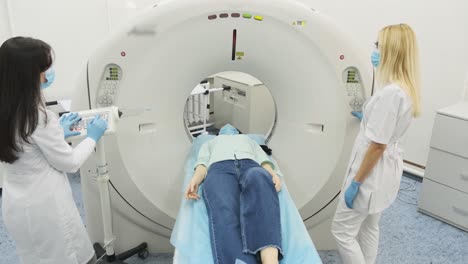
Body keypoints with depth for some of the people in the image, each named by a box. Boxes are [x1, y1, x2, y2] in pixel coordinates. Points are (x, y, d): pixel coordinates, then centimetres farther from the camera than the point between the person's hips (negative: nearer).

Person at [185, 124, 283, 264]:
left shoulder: (249, 140, 45)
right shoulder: (210, 143, 43)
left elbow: (264, 161, 24)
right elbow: (202, 164, 21)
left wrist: (273, 174, -3)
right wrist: (195, 180, -5)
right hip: (220, 168, 0)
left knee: (259, 178, -41)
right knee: (224, 211, -37)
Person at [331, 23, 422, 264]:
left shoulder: (390, 93, -27)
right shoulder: (408, 89, 4)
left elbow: (377, 145, -25)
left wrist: (356, 182, -18)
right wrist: (367, 117, 33)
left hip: (372, 172, -10)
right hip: (385, 169, 10)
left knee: (342, 230, 5)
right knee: (368, 228, 23)